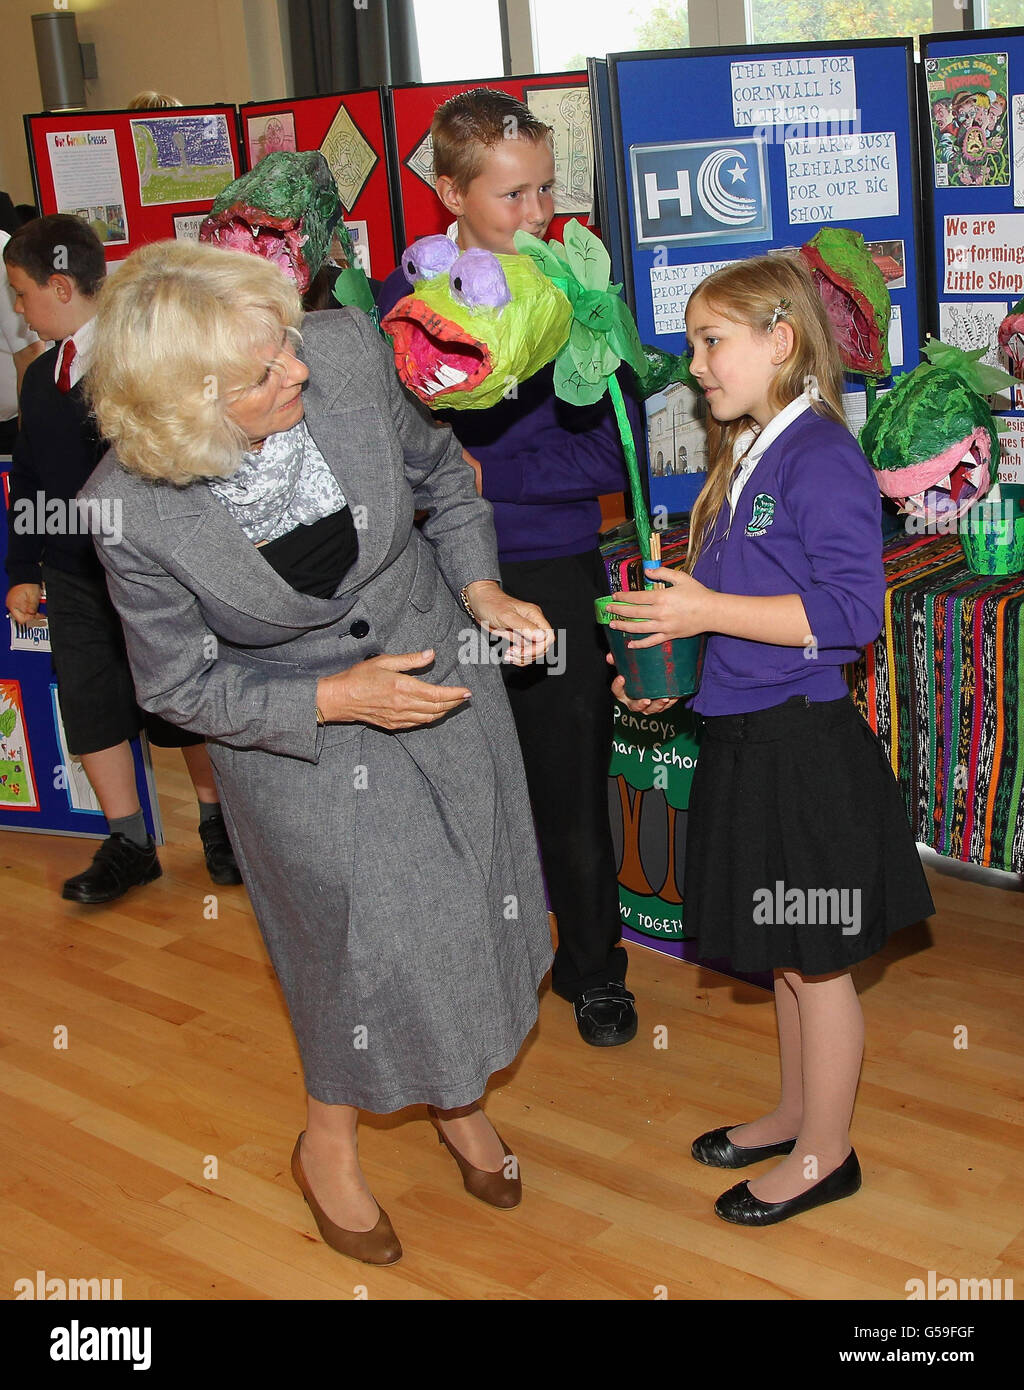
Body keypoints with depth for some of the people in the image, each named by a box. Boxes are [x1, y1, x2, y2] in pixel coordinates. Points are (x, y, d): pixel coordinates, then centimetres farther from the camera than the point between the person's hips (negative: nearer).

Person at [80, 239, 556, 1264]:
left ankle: (458, 1099, 51)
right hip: (297, 737, -3)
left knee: (468, 908, 19)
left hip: (441, 668, 4)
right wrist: (338, 698, -23)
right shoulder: (132, 509, -29)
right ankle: (329, 1146, 44)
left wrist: (480, 588, -14)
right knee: (361, 942, 10)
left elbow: (437, 470, -2)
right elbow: (180, 685, -15)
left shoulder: (349, 351, -23)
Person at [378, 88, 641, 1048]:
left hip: (555, 579, -1)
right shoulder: (400, 297, -2)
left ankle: (592, 968, 31)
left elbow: (613, 455, -9)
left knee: (570, 785, 10)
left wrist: (485, 472, -15)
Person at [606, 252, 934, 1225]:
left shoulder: (821, 456, -17)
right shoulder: (746, 456, 11)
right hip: (745, 736, 9)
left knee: (813, 959, 6)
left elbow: (849, 611, -23)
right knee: (783, 953, 21)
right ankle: (795, 1115, 38)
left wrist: (708, 611, -22)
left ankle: (825, 1155, 22)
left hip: (803, 744, -9)